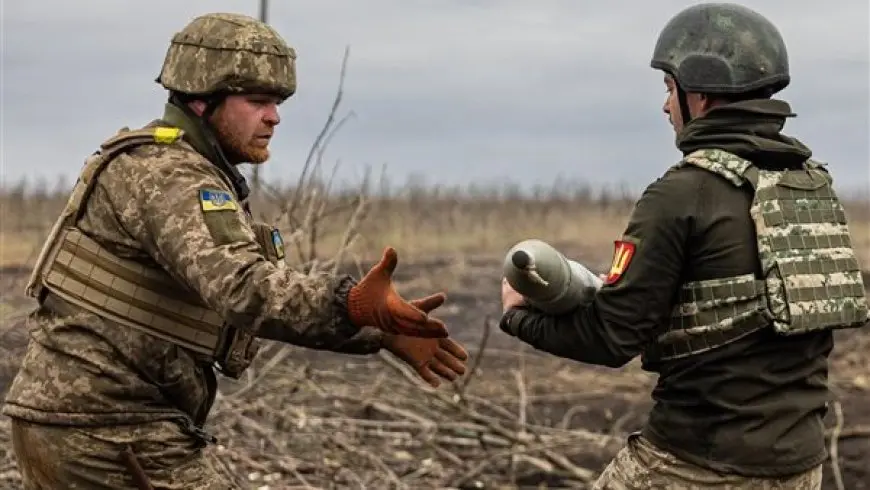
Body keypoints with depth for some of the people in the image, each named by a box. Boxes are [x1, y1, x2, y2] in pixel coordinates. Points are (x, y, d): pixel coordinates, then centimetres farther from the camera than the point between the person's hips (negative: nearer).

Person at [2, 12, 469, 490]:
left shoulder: (194, 175, 16)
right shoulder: (166, 175, -17)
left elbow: (278, 293, 15)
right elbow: (240, 288, -35)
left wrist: (381, 331, 5)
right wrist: (351, 303, -50)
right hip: (108, 431, -10)